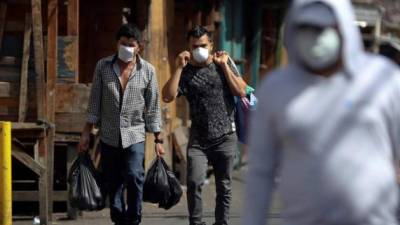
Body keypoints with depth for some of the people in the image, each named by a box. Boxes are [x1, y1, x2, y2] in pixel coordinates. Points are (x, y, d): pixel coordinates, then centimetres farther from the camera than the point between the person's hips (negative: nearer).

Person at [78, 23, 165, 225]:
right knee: (112, 184, 6)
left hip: (135, 135, -2)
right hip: (109, 136, 2)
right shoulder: (103, 66, 0)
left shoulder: (147, 70, -2)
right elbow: (94, 102, 4)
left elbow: (153, 107, 1)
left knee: (134, 177, -19)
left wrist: (158, 139, 0)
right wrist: (86, 133, 1)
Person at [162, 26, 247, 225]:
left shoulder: (224, 64, 4)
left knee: (224, 187, 7)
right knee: (194, 182, -16)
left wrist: (224, 65, -8)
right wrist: (179, 67, -14)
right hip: (198, 139, -1)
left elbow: (241, 91, -6)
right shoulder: (186, 72, 2)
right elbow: (167, 96, -12)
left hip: (226, 136, 1)